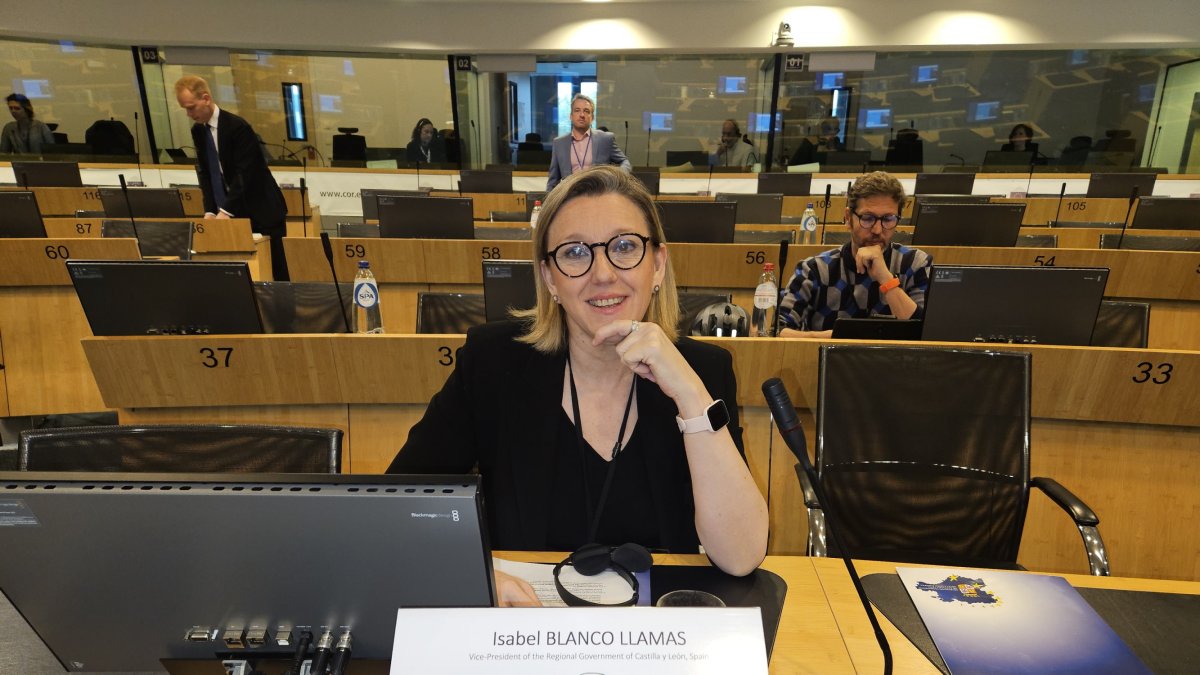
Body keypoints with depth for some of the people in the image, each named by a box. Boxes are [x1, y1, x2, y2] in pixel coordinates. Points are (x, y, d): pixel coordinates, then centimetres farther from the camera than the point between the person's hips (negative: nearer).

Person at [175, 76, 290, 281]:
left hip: (262, 211, -6)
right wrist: (210, 210, -6)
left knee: (275, 272, -2)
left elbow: (244, 174, -20)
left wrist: (226, 210, -24)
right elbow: (204, 172, 6)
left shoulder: (237, 127, -16)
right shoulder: (197, 131, 7)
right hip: (235, 213, 6)